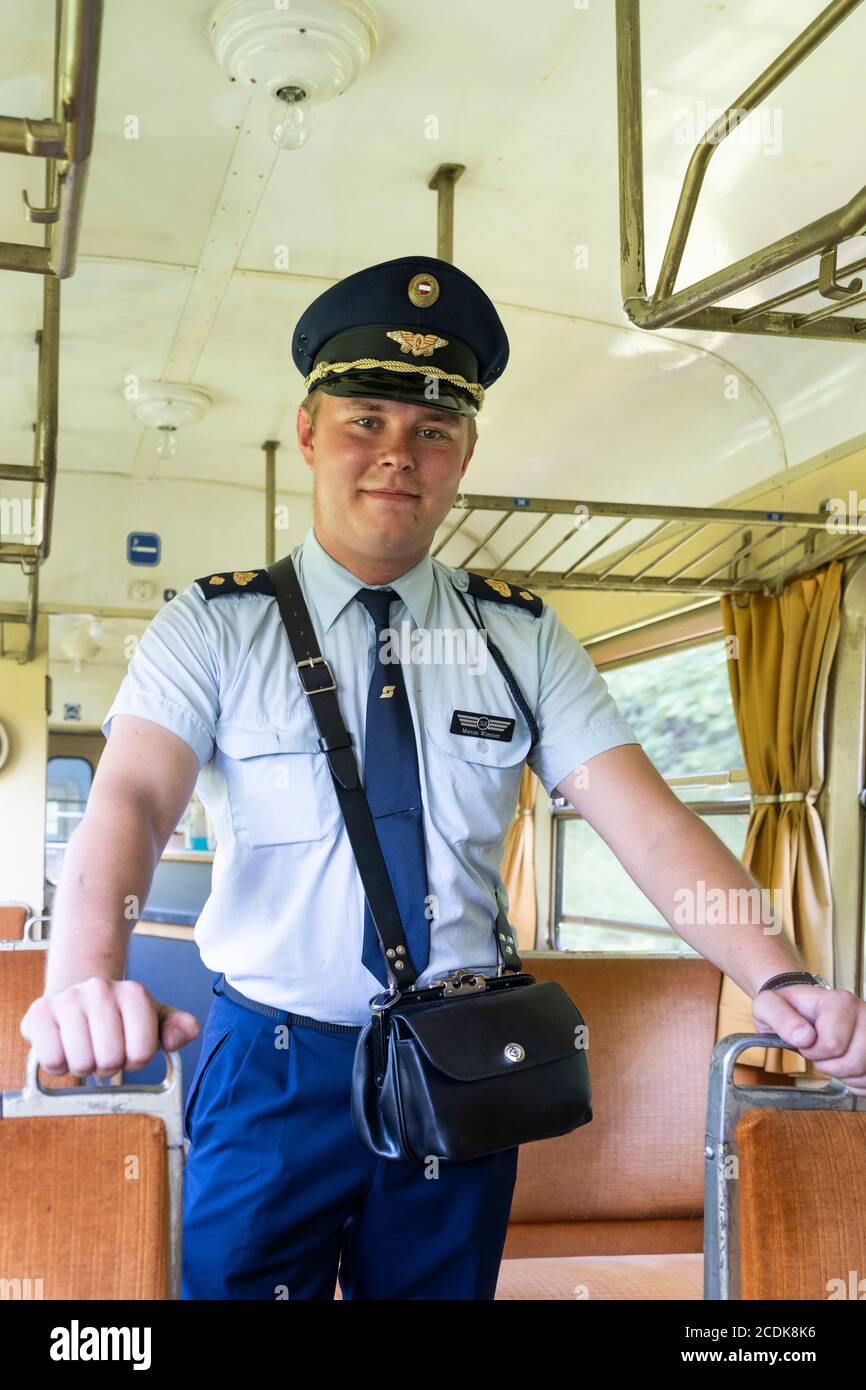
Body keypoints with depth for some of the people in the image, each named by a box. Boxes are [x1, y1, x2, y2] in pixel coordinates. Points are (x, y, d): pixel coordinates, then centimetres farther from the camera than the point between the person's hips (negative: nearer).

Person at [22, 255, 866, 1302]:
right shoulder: (213, 627, -6)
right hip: (272, 1077, -2)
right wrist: (86, 980, -42)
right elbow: (129, 802, -21)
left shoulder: (523, 639, 1)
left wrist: (779, 981, -26)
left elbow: (651, 826, -9)